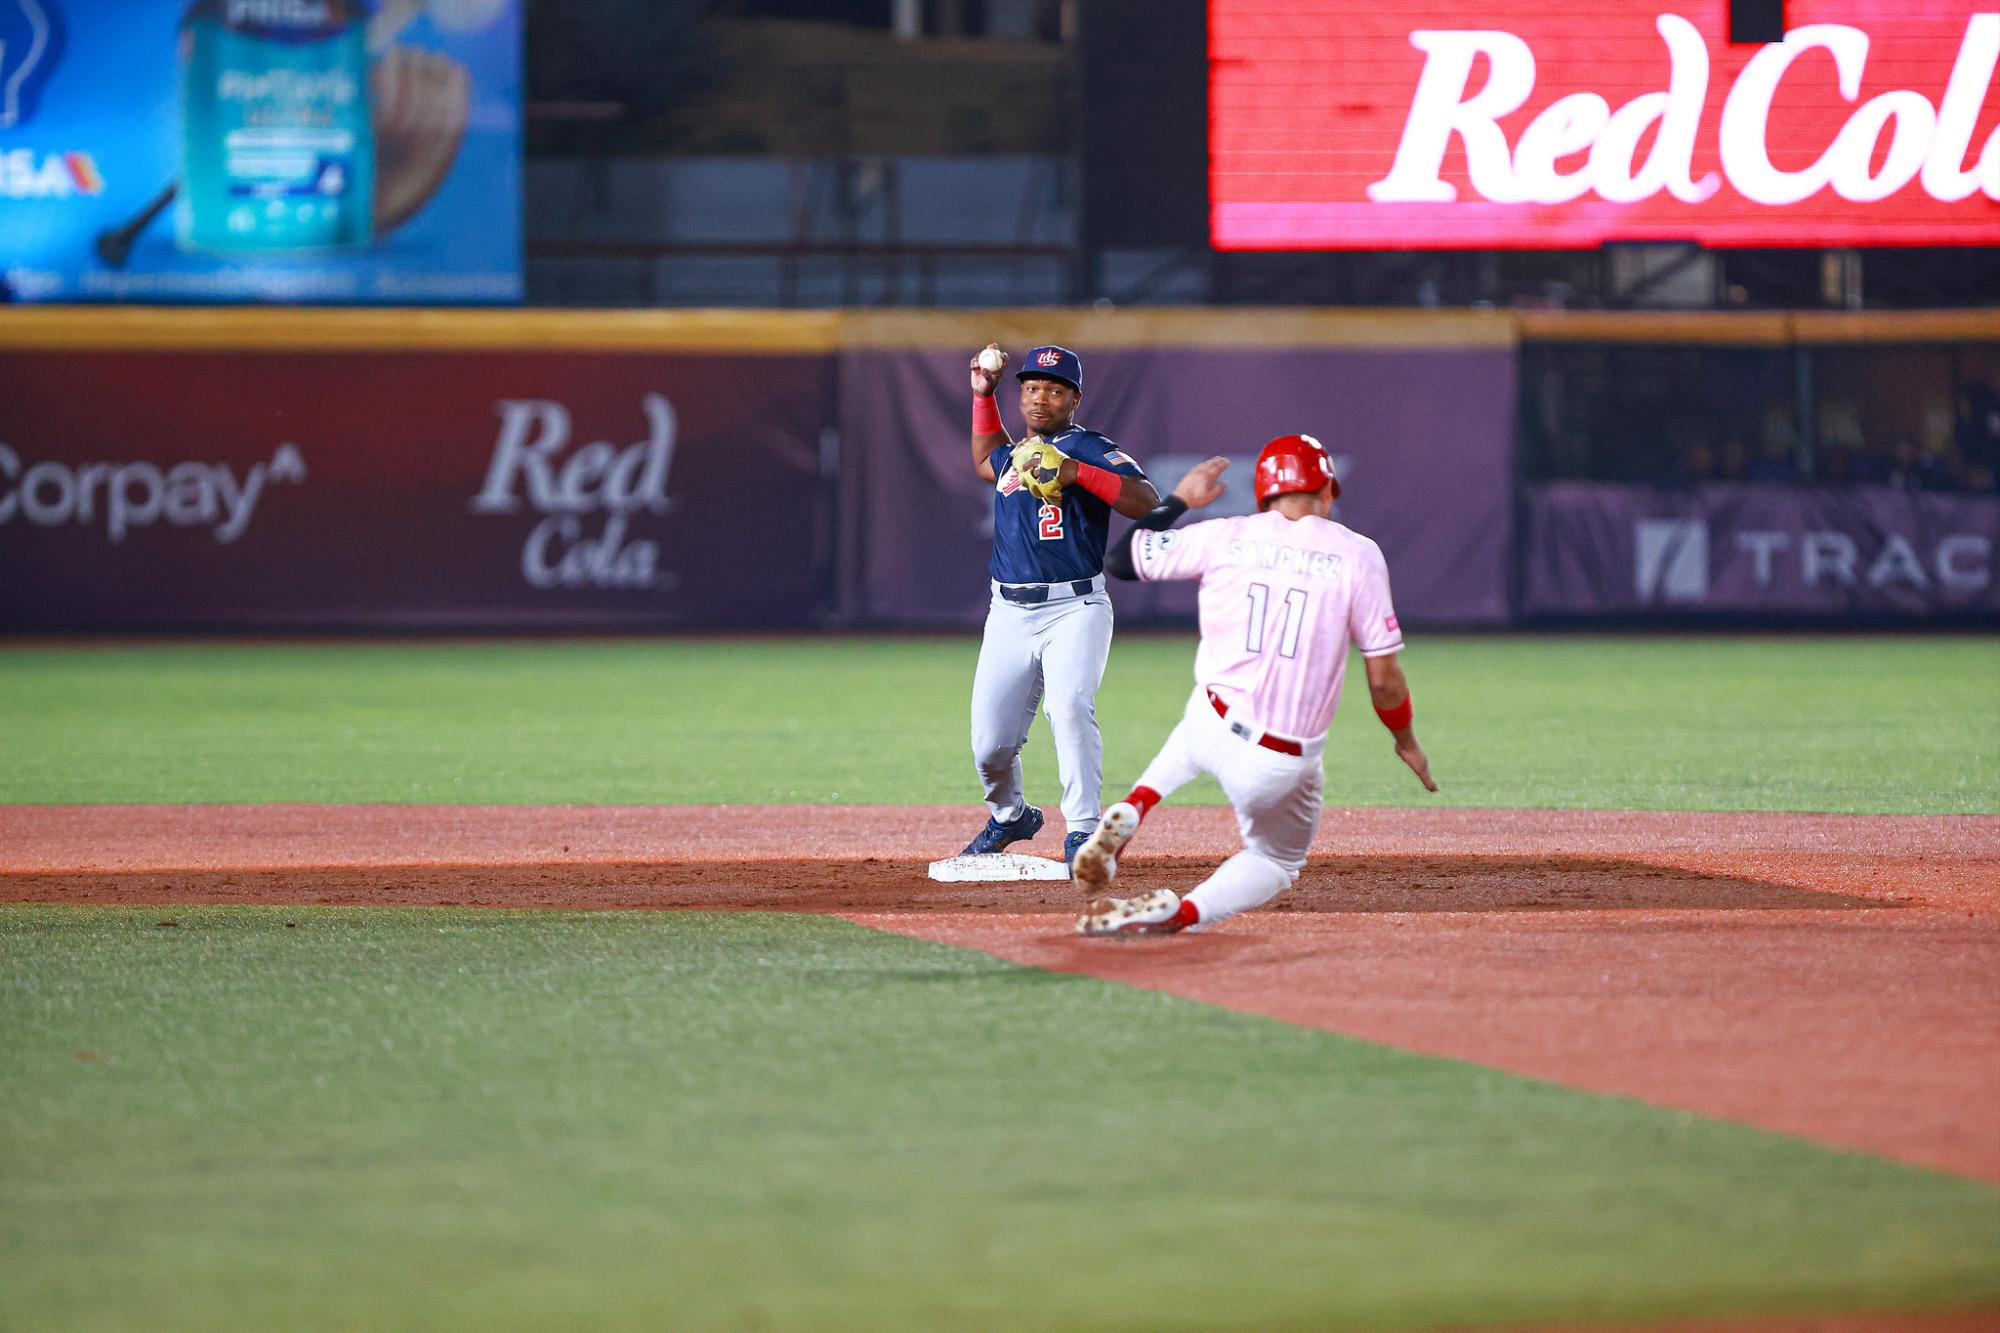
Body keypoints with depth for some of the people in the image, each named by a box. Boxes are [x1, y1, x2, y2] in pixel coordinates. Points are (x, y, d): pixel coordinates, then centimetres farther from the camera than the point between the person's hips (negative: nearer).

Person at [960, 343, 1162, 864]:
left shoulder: (1092, 450, -2)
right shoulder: (1012, 456, 18)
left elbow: (1148, 503, -17)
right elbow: (984, 462, 43)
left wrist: (1077, 472, -24)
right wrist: (982, 394, 33)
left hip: (1074, 610, -5)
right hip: (1010, 615, 5)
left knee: (1070, 707, -29)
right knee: (990, 743, 1)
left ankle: (1083, 832, -26)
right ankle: (1009, 817, 30)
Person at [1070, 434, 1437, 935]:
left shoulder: (1223, 537, 0)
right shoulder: (1357, 555, -3)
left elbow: (1118, 559, 11)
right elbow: (1384, 677, -3)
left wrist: (1179, 500, 24)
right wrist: (1406, 741, 15)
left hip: (1211, 728, 2)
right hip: (1282, 767, -2)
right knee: (1276, 861, 25)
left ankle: (1130, 811, 13)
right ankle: (1178, 913, -5)